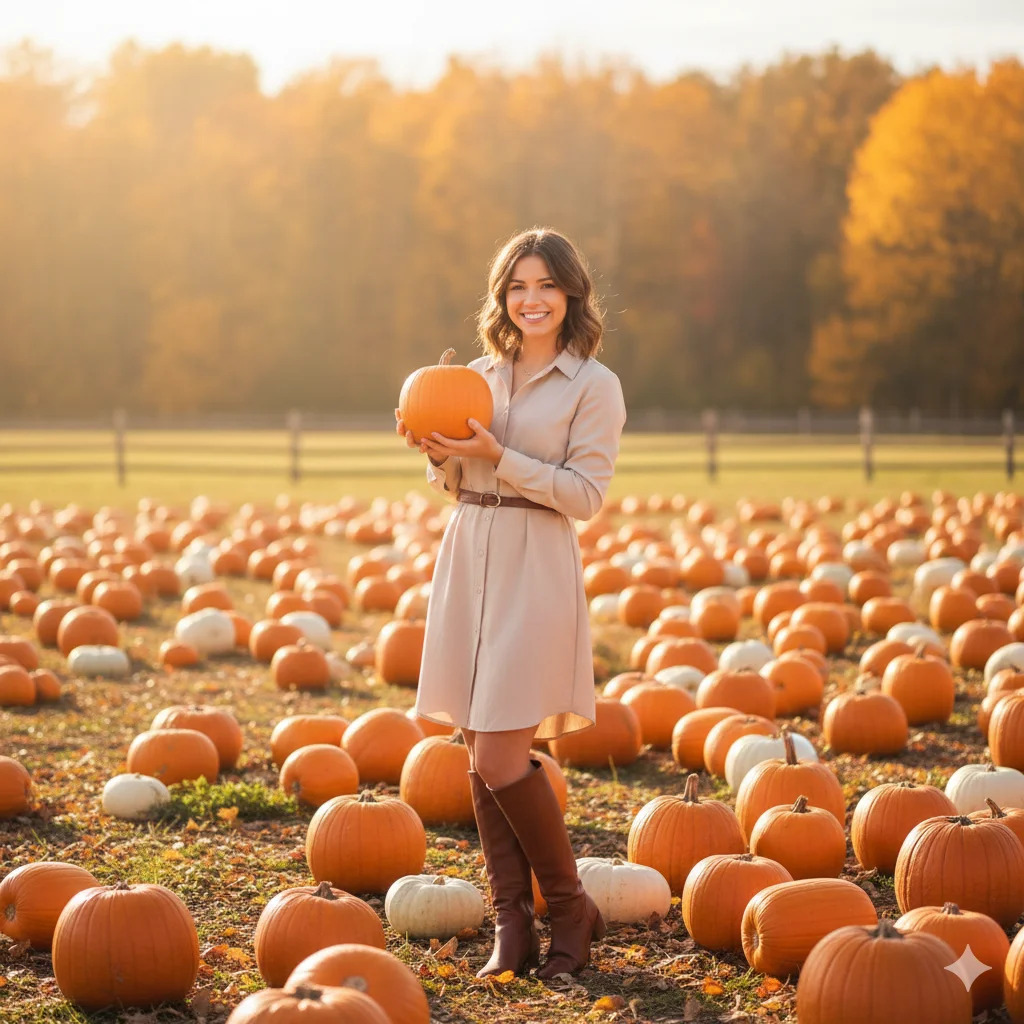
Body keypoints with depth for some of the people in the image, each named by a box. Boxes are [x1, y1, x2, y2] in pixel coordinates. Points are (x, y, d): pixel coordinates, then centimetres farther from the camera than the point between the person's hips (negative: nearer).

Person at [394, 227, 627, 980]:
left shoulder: (593, 384, -3)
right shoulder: (480, 376, 13)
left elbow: (586, 495, -10)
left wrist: (498, 457, -17)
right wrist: (438, 452, -3)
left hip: (537, 573, -6)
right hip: (468, 564, 6)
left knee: (502, 760, -10)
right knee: (481, 757, 4)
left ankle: (571, 910, 9)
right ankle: (512, 924, 11)